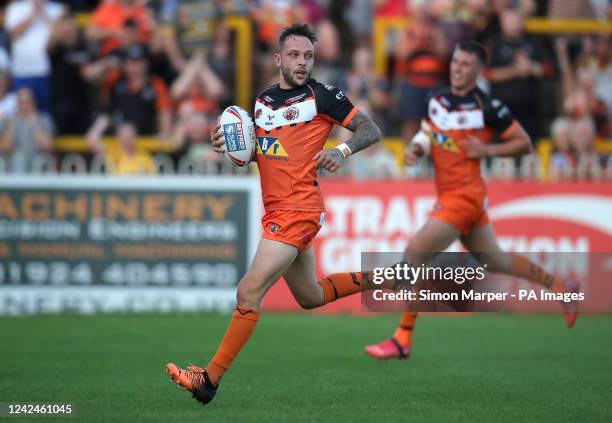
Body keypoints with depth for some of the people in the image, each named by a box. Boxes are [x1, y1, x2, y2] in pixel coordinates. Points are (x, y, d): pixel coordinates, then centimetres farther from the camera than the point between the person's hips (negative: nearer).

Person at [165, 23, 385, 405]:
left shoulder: (321, 95, -7)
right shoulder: (263, 99, 13)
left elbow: (372, 130, -6)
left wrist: (342, 152, -24)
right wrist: (230, 146, 2)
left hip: (298, 209, -8)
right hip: (277, 210, 8)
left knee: (250, 292, -14)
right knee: (309, 297, 20)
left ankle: (210, 380, -11)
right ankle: (374, 278, 41)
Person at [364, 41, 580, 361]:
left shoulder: (488, 107, -12)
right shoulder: (437, 99, 8)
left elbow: (524, 143, -5)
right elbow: (428, 135, 22)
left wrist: (487, 150, -17)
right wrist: (415, 149, 1)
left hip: (464, 196, -8)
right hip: (447, 194, 8)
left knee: (414, 254, -14)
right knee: (496, 262, 20)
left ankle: (402, 340, -8)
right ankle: (559, 286, 39)